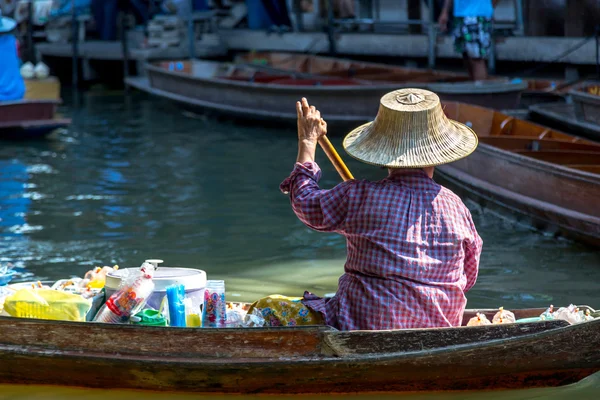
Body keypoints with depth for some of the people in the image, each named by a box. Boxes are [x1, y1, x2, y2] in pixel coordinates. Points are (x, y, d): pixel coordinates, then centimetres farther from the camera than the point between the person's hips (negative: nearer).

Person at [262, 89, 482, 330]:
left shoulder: (358, 197, -10)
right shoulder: (456, 208, -2)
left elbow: (305, 202, 9)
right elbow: (468, 278, 10)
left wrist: (307, 143, 22)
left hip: (365, 325, -5)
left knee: (266, 308, 10)